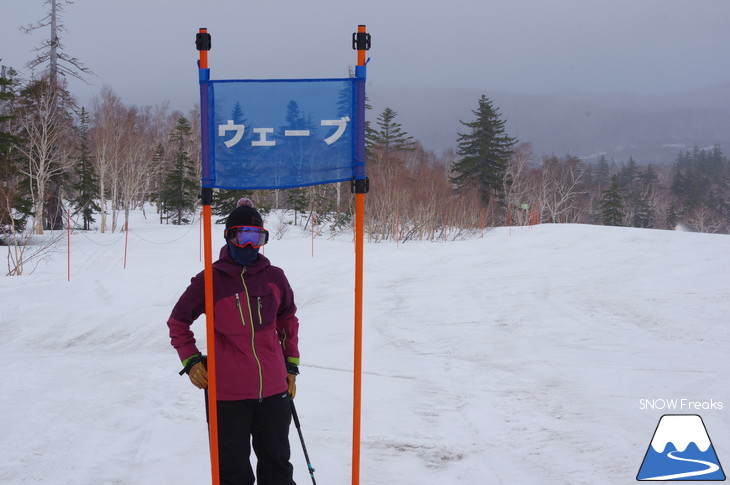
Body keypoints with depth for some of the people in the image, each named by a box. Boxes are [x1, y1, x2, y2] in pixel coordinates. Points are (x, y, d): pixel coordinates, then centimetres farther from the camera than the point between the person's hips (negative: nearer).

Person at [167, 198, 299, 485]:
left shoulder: (274, 278, 4)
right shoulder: (211, 280, -4)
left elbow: (288, 320, 19)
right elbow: (178, 321, 8)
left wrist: (291, 366, 17)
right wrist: (191, 361, -1)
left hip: (274, 390, 3)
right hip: (228, 393, -3)